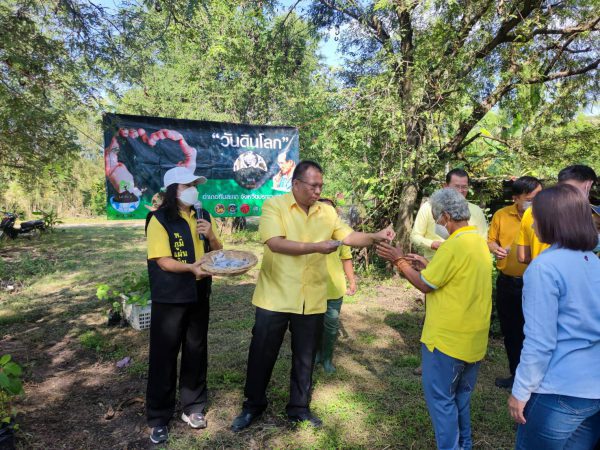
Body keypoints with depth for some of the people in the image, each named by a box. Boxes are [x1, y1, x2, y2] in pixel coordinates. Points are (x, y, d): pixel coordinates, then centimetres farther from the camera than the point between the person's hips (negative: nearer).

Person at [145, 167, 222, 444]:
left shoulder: (202, 216, 7)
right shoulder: (159, 219, -11)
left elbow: (217, 253, 11)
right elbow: (163, 261, -17)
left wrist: (211, 236, -9)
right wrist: (191, 267, -32)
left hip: (198, 295, 6)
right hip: (169, 298, -5)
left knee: (196, 352, 14)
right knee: (164, 356, 5)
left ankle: (193, 408, 31)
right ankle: (159, 418, 21)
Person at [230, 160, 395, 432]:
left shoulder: (327, 211, 5)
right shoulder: (274, 205, -10)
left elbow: (349, 237, 4)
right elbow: (275, 243, -22)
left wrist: (375, 237, -13)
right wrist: (317, 247, -25)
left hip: (312, 300, 4)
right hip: (275, 297, -3)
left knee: (305, 357, 17)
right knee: (262, 355, 12)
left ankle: (299, 408, 36)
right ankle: (253, 405, 34)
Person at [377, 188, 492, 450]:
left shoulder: (455, 244, -22)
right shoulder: (479, 241, 7)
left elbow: (425, 285, -15)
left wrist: (399, 261, -4)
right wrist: (426, 264, 12)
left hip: (448, 340, -9)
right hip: (473, 339, 9)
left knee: (441, 400, 7)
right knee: (460, 398, 23)